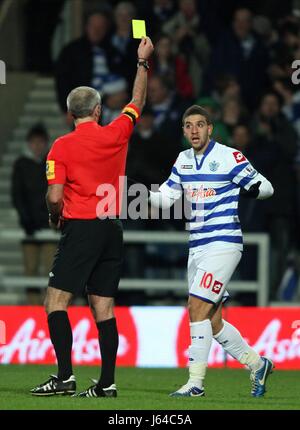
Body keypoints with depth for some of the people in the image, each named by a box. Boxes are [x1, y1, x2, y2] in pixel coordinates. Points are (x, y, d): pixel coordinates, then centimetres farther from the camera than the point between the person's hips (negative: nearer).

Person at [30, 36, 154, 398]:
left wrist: (54, 217, 9)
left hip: (80, 229, -5)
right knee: (103, 309, 6)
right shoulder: (115, 136, 4)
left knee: (56, 301, -4)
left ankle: (65, 375, -16)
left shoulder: (62, 146, -7)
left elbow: (55, 197, -12)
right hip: (112, 230, 5)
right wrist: (142, 61, 31)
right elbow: (137, 102, 22)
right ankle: (107, 382, 2)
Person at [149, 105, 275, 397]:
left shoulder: (229, 157, -8)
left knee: (197, 309, -16)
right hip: (197, 248, 8)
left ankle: (196, 383, -12)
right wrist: (144, 194, -2)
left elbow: (266, 186, -4)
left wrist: (255, 189, -27)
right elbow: (166, 197, 18)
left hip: (223, 244, -8)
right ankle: (257, 365, 27)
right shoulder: (183, 160, 12)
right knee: (212, 321, 9)